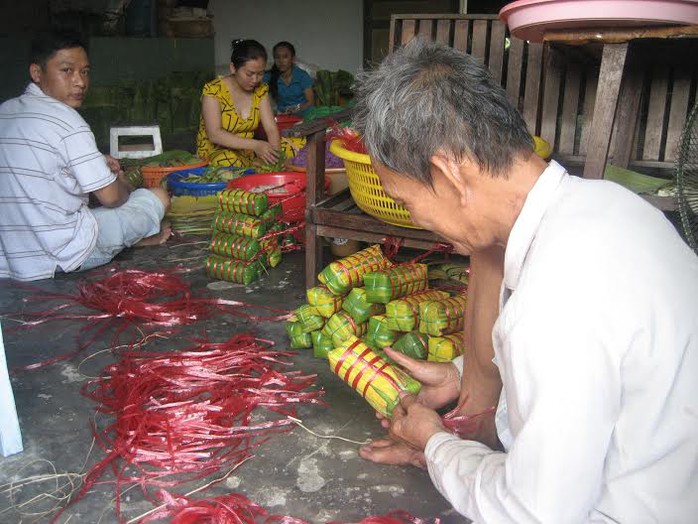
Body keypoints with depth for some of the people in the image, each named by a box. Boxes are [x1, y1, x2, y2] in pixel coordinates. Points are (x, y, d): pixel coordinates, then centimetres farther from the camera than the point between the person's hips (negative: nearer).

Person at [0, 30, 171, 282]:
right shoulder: (66, 120, -18)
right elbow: (111, 197, -14)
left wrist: (96, 163, 14)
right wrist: (123, 183, 9)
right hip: (67, 256, -8)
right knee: (158, 196, 8)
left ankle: (135, 237, 32)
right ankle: (145, 238, 37)